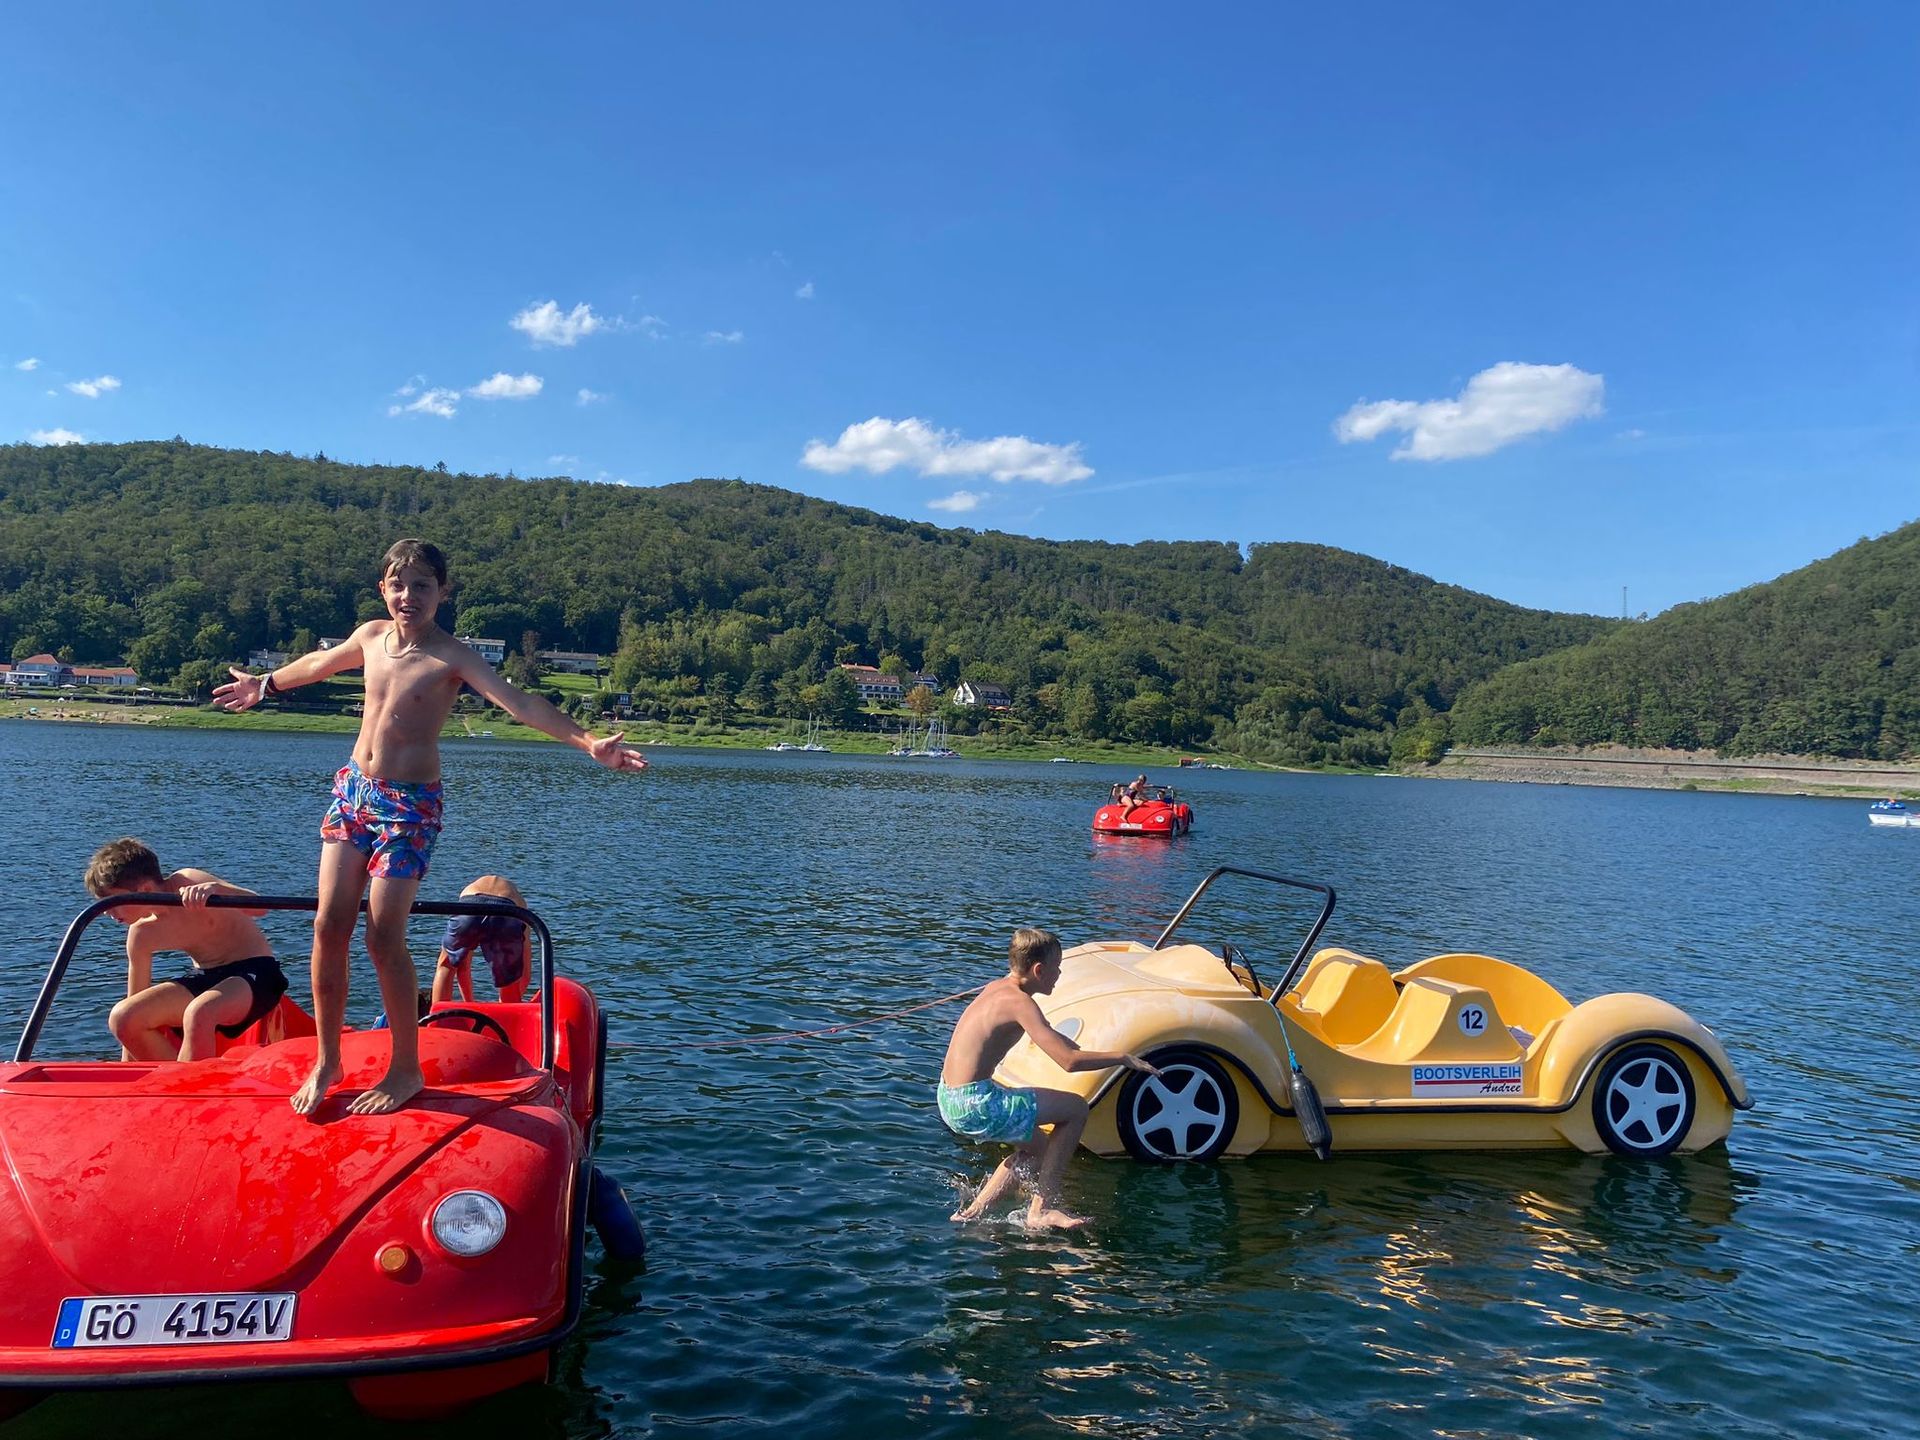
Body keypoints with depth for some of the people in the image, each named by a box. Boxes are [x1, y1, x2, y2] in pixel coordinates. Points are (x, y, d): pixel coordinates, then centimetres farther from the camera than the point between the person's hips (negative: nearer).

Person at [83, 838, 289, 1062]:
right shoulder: (141, 935, -1)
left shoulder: (187, 884, -18)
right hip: (206, 978, 7)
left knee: (198, 1013, -36)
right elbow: (134, 1010, 6)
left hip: (256, 971, -7)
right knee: (121, 1018, -12)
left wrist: (215, 890, -50)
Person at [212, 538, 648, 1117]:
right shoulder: (372, 635, 6)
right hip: (352, 788, 6)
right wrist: (265, 685, 45)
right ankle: (326, 1060, 17)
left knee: (383, 938, -9)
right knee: (329, 927, 2)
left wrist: (588, 742, -39)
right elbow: (321, 662, 28)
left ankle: (406, 1070, 7)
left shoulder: (452, 657, -12)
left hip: (409, 804, -5)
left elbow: (519, 703, -25)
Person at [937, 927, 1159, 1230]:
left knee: (1036, 1147, 28)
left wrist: (1095, 1055, 25)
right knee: (1075, 1109, -3)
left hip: (951, 1101, 10)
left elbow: (1049, 1035, 29)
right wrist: (1121, 1057, -11)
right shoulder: (1019, 1001, -17)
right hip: (975, 1106, -10)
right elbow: (1069, 1061, -24)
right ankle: (1041, 1209, 0)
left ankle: (972, 1213, 26)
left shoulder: (998, 988, 12)